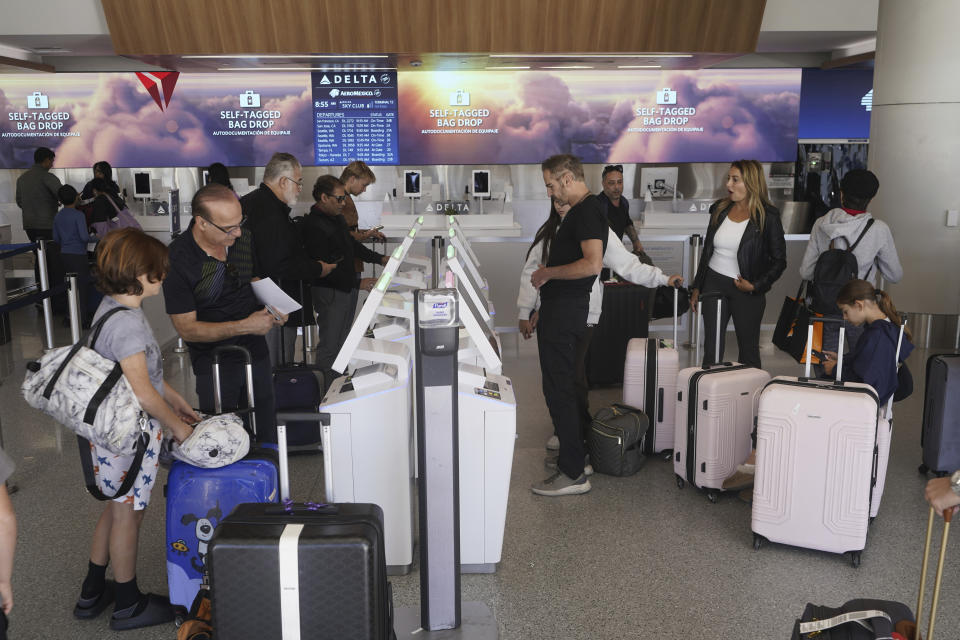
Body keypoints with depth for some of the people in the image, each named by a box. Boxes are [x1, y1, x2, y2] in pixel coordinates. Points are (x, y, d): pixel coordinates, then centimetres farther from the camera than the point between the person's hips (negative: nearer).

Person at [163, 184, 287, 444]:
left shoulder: (244, 239, -3)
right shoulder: (177, 260, -18)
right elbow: (187, 329, -16)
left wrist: (270, 309, -5)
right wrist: (245, 326, -22)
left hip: (257, 352, 5)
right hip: (214, 362, -4)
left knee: (266, 436, 14)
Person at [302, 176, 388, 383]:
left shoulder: (338, 218, 10)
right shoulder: (313, 226, -20)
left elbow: (353, 245, 23)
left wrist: (380, 258, 11)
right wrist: (358, 283, -24)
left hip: (347, 289, 10)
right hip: (330, 293, -9)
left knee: (342, 341, 18)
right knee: (330, 346, -2)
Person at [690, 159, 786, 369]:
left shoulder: (767, 216, -9)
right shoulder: (720, 209, 5)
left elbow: (779, 261, -4)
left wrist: (756, 286, -14)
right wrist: (697, 288, 14)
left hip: (746, 290, -4)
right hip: (714, 283, 4)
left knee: (748, 351, 8)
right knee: (711, 350, 6)